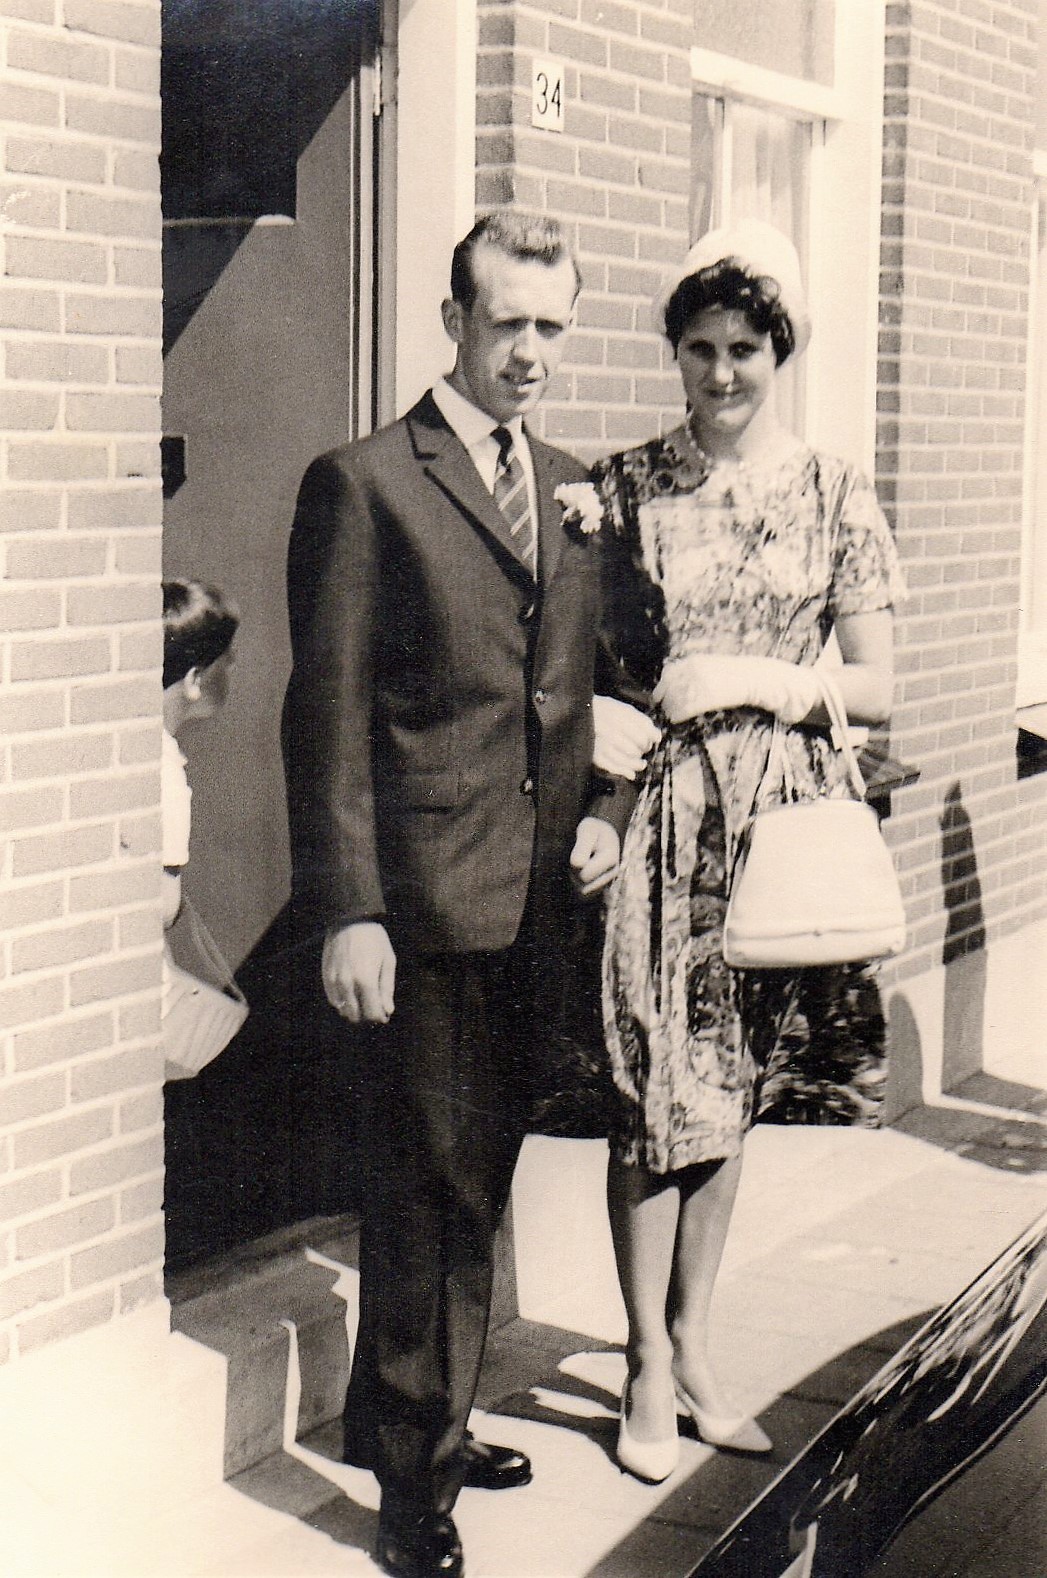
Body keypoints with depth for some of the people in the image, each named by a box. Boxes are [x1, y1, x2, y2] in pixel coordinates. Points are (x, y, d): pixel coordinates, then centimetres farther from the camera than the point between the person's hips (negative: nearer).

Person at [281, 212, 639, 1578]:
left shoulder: (577, 491, 14)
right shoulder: (364, 486, -6)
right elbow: (328, 715, -10)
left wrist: (607, 808, 4)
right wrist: (346, 913, -14)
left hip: (539, 899, 6)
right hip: (424, 900, -6)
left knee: (478, 1180, 15)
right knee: (431, 1193, 1)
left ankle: (417, 1418, 33)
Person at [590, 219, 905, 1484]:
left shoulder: (833, 495, 3)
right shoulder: (622, 486, 1)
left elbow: (876, 686, 2)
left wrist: (753, 680, -11)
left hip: (780, 813, 2)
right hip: (659, 812, -2)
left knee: (732, 1095, 10)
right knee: (658, 1099, -1)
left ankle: (692, 1348, 24)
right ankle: (648, 1364, 13)